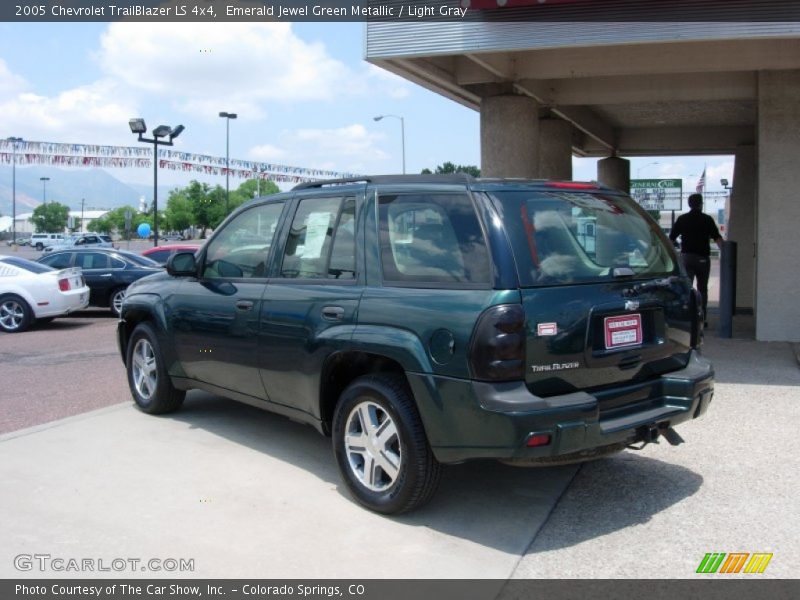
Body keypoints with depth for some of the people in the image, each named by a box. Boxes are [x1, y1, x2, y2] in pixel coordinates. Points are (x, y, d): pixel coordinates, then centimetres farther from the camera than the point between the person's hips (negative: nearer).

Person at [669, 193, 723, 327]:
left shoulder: (682, 219, 5)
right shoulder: (707, 219, 1)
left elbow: (671, 239, 5)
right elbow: (717, 238, -6)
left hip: (686, 257, 0)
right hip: (703, 258, 0)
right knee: (702, 289, 12)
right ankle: (703, 318, 14)